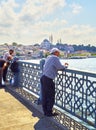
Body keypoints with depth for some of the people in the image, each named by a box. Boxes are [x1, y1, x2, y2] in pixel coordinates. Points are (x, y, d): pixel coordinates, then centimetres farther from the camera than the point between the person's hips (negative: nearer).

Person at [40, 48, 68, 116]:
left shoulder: (48, 57, 18)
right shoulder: (55, 58, -9)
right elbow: (60, 67, -14)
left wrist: (63, 65, 16)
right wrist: (66, 66, 7)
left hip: (43, 77, 9)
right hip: (48, 80, -9)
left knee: (44, 96, 13)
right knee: (51, 96, 2)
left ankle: (46, 111, 23)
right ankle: (49, 112, 11)